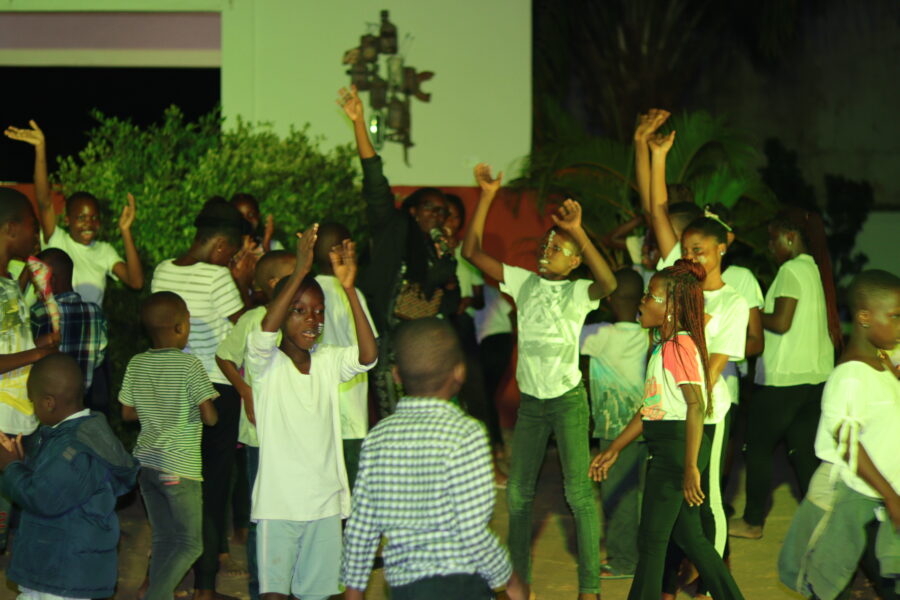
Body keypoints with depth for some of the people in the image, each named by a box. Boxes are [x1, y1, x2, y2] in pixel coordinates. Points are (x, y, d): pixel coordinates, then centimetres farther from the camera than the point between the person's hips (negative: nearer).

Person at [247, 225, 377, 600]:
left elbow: (368, 355, -12)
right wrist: (300, 272, -32)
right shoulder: (267, 363, -4)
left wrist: (348, 288, -21)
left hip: (326, 500, 4)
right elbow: (265, 332, -25)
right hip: (278, 501, -4)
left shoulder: (328, 362, 6)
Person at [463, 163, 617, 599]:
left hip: (568, 399, -5)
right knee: (518, 492, 10)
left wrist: (578, 233, -43)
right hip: (530, 400, 5)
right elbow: (472, 252, 0)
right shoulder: (523, 283, 4)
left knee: (578, 493, -5)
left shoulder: (578, 292, -9)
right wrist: (486, 197, -8)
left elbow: (609, 284, -33)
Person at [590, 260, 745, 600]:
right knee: (688, 536, 15)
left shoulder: (678, 346, -16)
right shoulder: (664, 345, 16)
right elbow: (650, 409, 22)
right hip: (666, 447, 10)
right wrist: (613, 451, 23)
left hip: (678, 446, -10)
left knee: (651, 539, -1)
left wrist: (690, 467, -28)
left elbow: (696, 406, -24)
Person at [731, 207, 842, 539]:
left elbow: (781, 322, -20)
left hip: (784, 378, -8)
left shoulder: (792, 270, -13)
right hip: (816, 375, 8)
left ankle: (753, 521, 11)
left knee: (758, 449, 4)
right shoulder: (817, 269, 13)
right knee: (805, 450, 9)